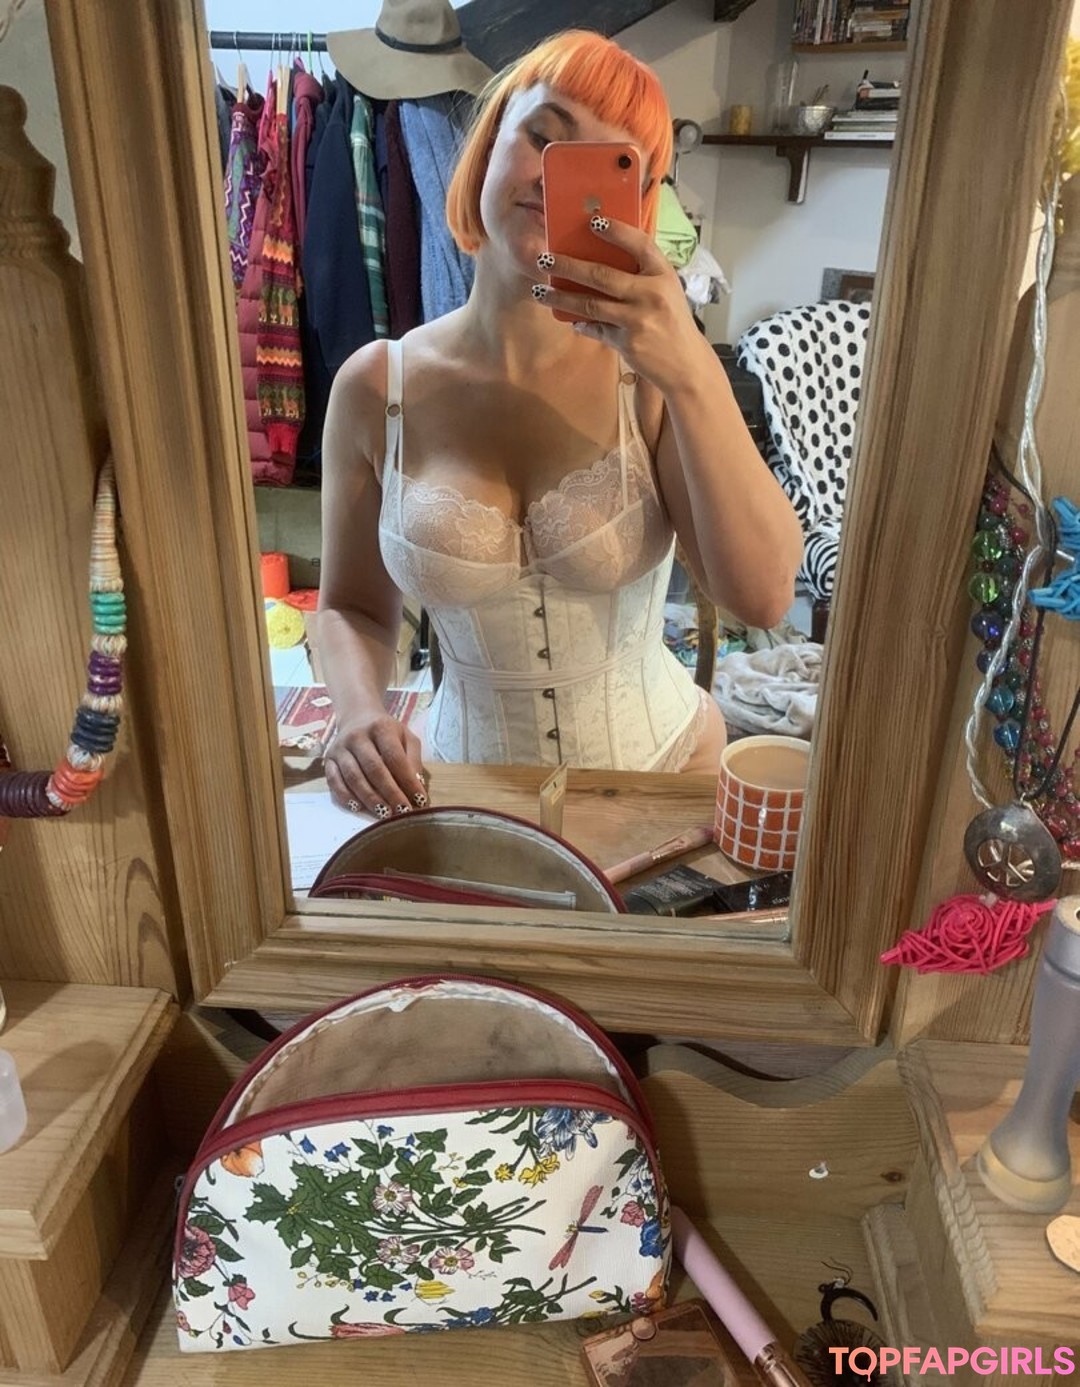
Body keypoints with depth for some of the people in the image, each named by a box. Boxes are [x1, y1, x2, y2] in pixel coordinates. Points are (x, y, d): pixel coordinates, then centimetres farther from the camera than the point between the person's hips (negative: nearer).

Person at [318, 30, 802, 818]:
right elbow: (352, 607, -1)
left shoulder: (649, 374, -14)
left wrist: (692, 373, -32)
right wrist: (361, 716, -20)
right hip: (472, 782, 0)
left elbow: (765, 598, -23)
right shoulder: (375, 389, -11)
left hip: (662, 769, 0)